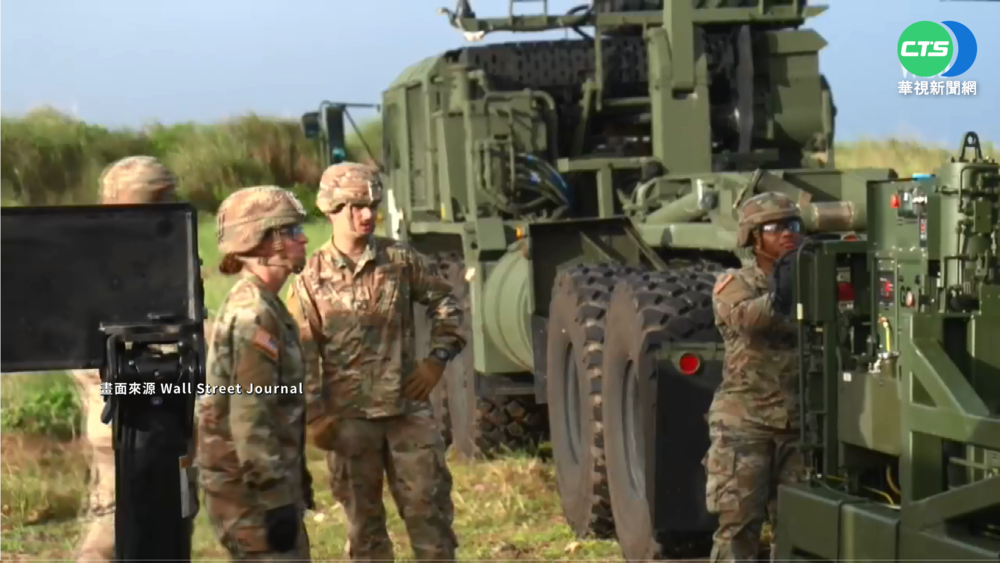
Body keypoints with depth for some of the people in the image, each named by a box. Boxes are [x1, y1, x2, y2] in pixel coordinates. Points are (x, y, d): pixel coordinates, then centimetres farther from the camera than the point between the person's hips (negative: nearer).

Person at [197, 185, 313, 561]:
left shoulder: (261, 307, 14)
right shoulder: (253, 315, -19)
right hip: (253, 488, -10)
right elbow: (249, 419, -24)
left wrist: (294, 484, 24)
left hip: (271, 480, 10)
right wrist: (275, 499, -23)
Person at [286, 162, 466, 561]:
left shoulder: (400, 260, 1)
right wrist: (315, 416, -9)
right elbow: (302, 355, -5)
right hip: (349, 418, -1)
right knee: (363, 521, 9)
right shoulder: (312, 279, -4)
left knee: (429, 509, 4)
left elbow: (444, 302, 13)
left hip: (407, 408, 1)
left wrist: (438, 358, 2)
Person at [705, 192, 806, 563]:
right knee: (739, 522, -4)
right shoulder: (735, 284, 1)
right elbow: (746, 317, -20)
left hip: (798, 421, 3)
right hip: (745, 421, -3)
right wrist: (778, 298, -37)